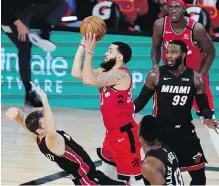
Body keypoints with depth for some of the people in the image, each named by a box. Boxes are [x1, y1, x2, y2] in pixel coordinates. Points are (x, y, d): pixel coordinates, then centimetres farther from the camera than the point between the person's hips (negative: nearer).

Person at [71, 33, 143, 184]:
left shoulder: (121, 74, -19)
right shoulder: (105, 72, 10)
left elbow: (88, 80, -29)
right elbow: (77, 73, 6)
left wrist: (89, 51, -24)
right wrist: (83, 44, 3)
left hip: (125, 135, -10)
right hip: (112, 133, 10)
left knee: (134, 178, -9)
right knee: (106, 177, 22)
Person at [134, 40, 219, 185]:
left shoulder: (195, 78, -4)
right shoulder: (155, 75, -7)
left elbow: (203, 105, 2)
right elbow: (142, 100, -1)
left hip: (185, 131, 1)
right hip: (160, 131, -1)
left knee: (198, 173, 3)